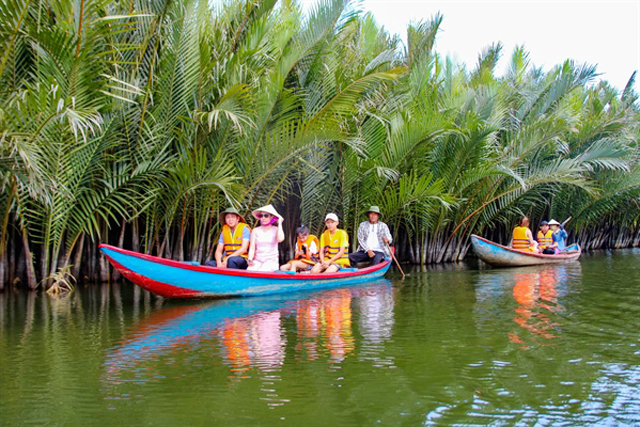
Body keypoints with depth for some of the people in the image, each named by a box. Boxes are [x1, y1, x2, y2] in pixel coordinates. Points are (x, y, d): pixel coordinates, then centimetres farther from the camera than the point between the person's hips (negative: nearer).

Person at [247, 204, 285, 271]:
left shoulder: (276, 230, 5)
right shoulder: (256, 230, 12)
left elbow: (280, 239, -19)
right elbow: (252, 248, 6)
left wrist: (279, 223, -6)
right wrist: (250, 260, -14)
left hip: (271, 261, -2)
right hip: (257, 260, 2)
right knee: (250, 271, -29)